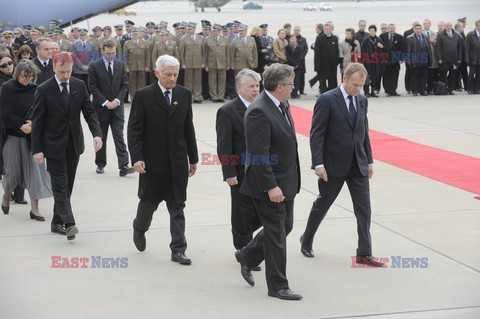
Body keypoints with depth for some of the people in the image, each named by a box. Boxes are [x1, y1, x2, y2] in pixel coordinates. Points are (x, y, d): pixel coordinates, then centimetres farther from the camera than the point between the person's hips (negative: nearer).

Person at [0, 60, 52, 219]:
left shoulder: (35, 90, 2)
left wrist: (31, 123, -16)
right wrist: (21, 126, -16)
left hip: (32, 135, 2)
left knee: (34, 169, -4)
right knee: (13, 170, 6)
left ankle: (35, 208, 1)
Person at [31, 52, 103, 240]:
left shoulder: (79, 86, 2)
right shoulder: (44, 90, -10)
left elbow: (89, 111, 1)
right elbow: (37, 121, -8)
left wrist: (97, 133, -16)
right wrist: (37, 149, -11)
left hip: (74, 144, 5)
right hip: (55, 145, -5)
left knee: (67, 185, 11)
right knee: (60, 186, -9)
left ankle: (57, 222, 21)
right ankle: (68, 224, -16)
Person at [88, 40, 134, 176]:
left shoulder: (121, 65, 6)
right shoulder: (94, 66, -4)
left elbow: (124, 85, 5)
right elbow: (93, 87, -7)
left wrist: (117, 100, -9)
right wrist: (105, 102, -13)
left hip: (117, 106, 1)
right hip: (100, 107, -1)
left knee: (119, 136, -7)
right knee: (100, 138, 9)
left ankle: (123, 166, -13)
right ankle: (100, 164, 22)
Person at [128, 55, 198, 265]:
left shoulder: (184, 94, 5)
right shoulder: (143, 96, -6)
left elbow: (188, 128, 9)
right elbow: (134, 129, -8)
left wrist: (193, 158, 10)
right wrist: (136, 157, -17)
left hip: (178, 161, 3)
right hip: (153, 161, -3)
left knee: (177, 206, 3)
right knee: (149, 201, 12)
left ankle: (178, 250, 7)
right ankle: (139, 228, 42)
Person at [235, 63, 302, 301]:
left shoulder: (282, 105, 7)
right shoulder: (258, 111, -22)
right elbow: (258, 155, -24)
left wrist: (290, 180, 18)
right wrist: (270, 187, -24)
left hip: (286, 182, 9)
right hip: (270, 185, -9)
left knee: (285, 227, 18)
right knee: (276, 233, 0)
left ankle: (246, 256, 37)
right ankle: (278, 286, 11)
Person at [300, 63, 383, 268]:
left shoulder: (362, 100, 7)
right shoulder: (327, 100, -12)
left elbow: (364, 133, 14)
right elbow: (316, 134, -13)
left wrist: (369, 160, 11)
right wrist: (318, 164, -19)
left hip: (358, 165, 5)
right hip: (333, 165, -5)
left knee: (364, 209, 0)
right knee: (322, 205, 10)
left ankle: (364, 254, 5)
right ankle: (306, 241, 33)